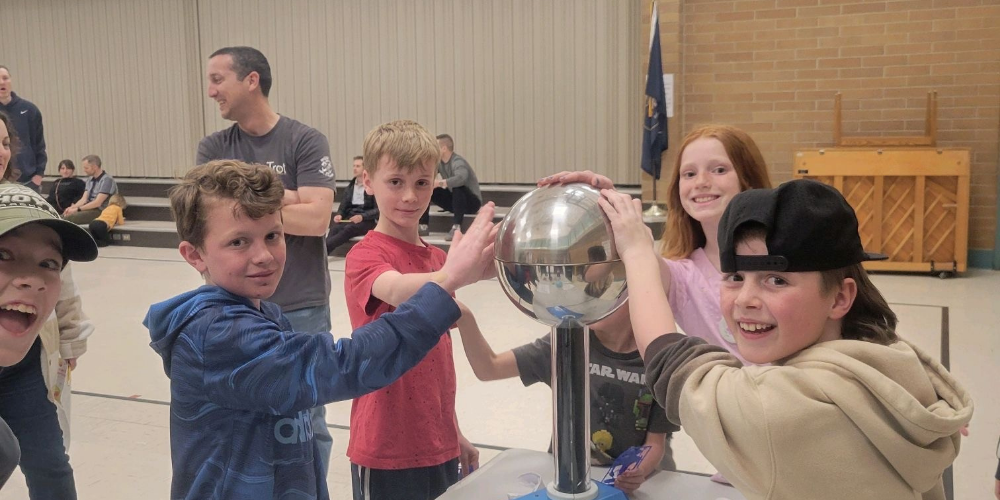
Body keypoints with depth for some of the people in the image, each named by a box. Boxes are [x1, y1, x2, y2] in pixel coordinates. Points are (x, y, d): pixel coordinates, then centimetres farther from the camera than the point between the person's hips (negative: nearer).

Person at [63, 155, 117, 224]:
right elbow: (84, 199, 10)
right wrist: (72, 208, -9)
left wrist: (77, 209, -18)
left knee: (69, 218, -29)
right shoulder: (90, 180, 16)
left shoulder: (107, 180, -11)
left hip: (100, 211, -7)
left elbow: (97, 203, -17)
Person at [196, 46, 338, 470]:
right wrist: (285, 198, -14)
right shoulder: (213, 148, 5)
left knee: (306, 422, 9)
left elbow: (316, 218, -18)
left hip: (301, 309, -3)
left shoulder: (305, 141, -6)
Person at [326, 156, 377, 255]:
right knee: (335, 227, -30)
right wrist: (339, 215, -7)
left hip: (366, 221, -4)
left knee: (349, 229, -36)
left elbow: (378, 209, -6)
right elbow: (343, 206, 16)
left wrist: (362, 216, -21)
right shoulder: (350, 187, 17)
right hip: (349, 218, 4)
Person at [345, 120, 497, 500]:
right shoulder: (365, 256, -12)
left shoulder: (438, 259, 9)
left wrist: (455, 435, 17)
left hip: (440, 448, 6)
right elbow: (400, 291, -35)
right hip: (386, 453, -6)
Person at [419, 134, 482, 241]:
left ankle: (456, 228, -40)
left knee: (457, 187, -38)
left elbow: (461, 178, -45)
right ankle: (424, 227, -3)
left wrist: (439, 183, -54)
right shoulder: (439, 162, -1)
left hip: (472, 201, -8)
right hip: (453, 200, 8)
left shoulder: (457, 162, -24)